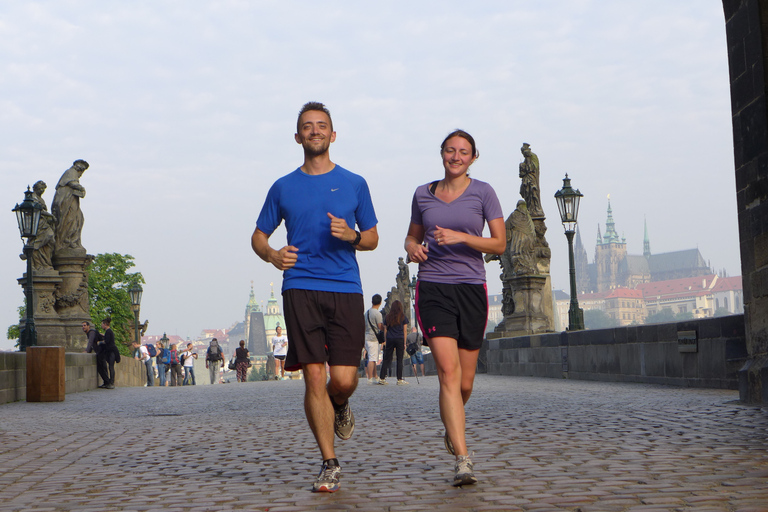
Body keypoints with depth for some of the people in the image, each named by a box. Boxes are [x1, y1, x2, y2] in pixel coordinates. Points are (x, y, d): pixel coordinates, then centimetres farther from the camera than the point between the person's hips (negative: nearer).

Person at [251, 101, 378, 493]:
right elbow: (258, 236, 17)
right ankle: (330, 464, 7)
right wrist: (271, 255, -5)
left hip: (345, 289, 0)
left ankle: (339, 407, 31)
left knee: (343, 380, -7)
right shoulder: (283, 188, 12)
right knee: (314, 377, -5)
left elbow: (372, 239, 14)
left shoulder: (354, 184, 11)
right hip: (300, 289, 0)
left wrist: (351, 236, -8)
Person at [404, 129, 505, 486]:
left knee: (465, 381, 7)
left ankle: (450, 426, 41)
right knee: (448, 372, -16)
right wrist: (413, 249, -2)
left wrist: (460, 236, -15)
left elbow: (499, 243, -1)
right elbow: (413, 237, 22)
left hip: (471, 288, 0)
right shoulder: (423, 195, 10)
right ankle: (462, 459, -16)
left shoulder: (482, 193, 4)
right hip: (432, 288, 0)